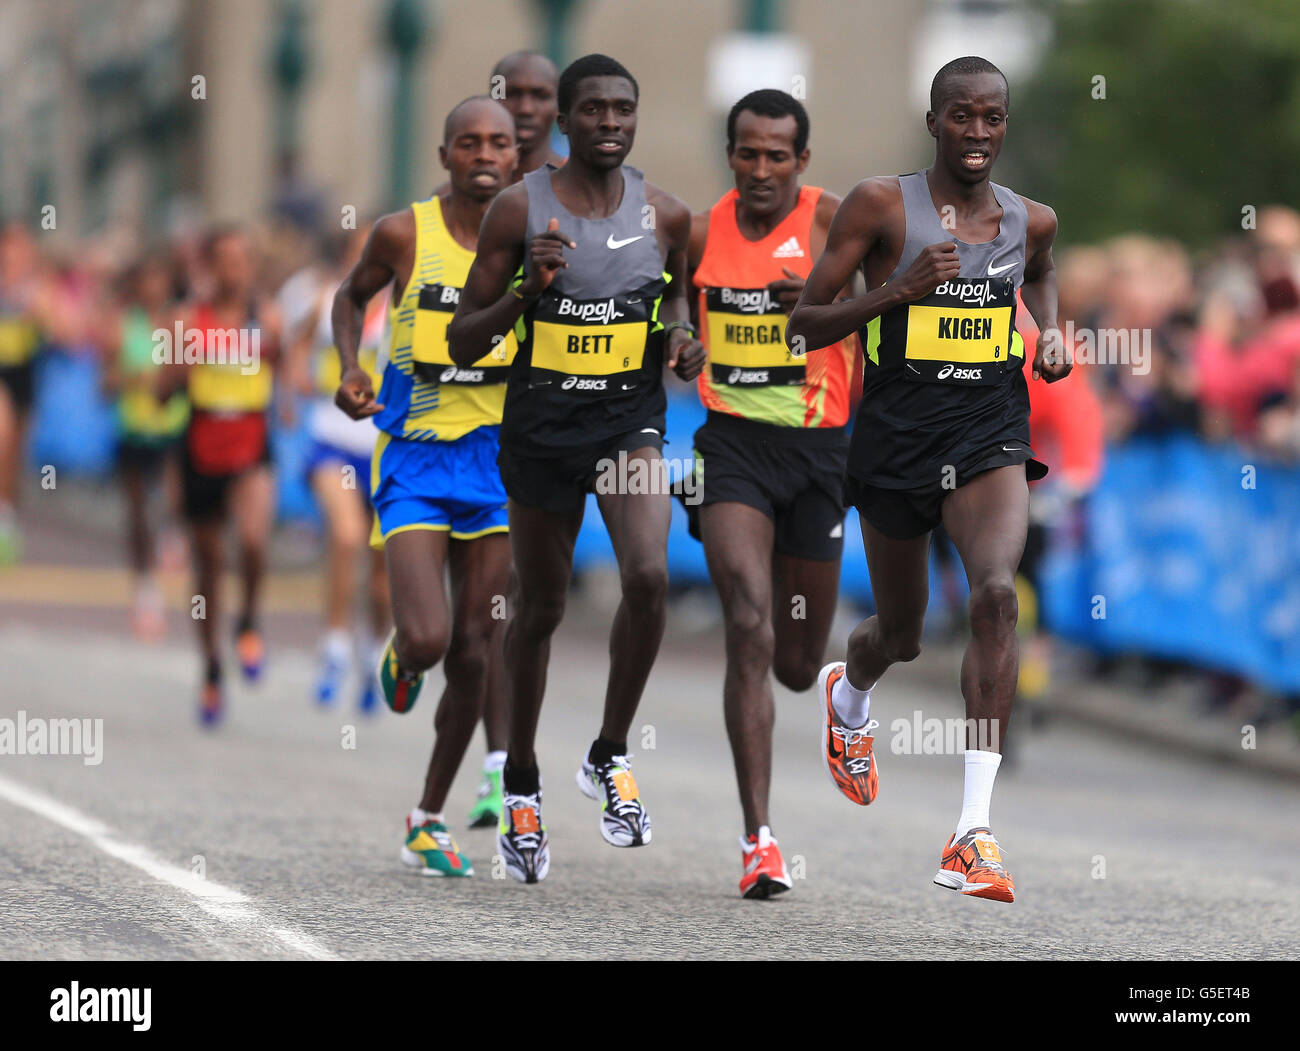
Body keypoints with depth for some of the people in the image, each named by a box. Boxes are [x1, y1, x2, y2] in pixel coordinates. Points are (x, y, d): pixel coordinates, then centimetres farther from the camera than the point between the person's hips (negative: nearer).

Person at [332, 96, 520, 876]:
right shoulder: (405, 234, -5)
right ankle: (400, 657, 22)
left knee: (475, 652, 3)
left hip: (496, 460, 2)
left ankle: (432, 817, 19)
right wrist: (350, 369, -3)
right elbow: (352, 296, 14)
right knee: (427, 640, -18)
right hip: (414, 459, -2)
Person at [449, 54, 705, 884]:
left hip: (632, 419, 1)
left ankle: (611, 757, -3)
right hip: (542, 423, -1)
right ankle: (522, 786, 29)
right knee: (540, 608, 10)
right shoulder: (520, 209, -8)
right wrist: (526, 292, -22)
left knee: (649, 576, -22)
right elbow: (463, 341, -4)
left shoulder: (666, 214, 0)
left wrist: (683, 338, -1)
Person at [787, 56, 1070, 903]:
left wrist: (1052, 332, 10)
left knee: (998, 593, -25)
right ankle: (849, 698, 56)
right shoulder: (881, 206, -6)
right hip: (898, 435, -1)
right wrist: (899, 290, -19)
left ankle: (974, 831, -28)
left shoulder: (1031, 221, 5)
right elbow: (805, 325, -5)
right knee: (902, 633, 14)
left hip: (990, 438, 1)